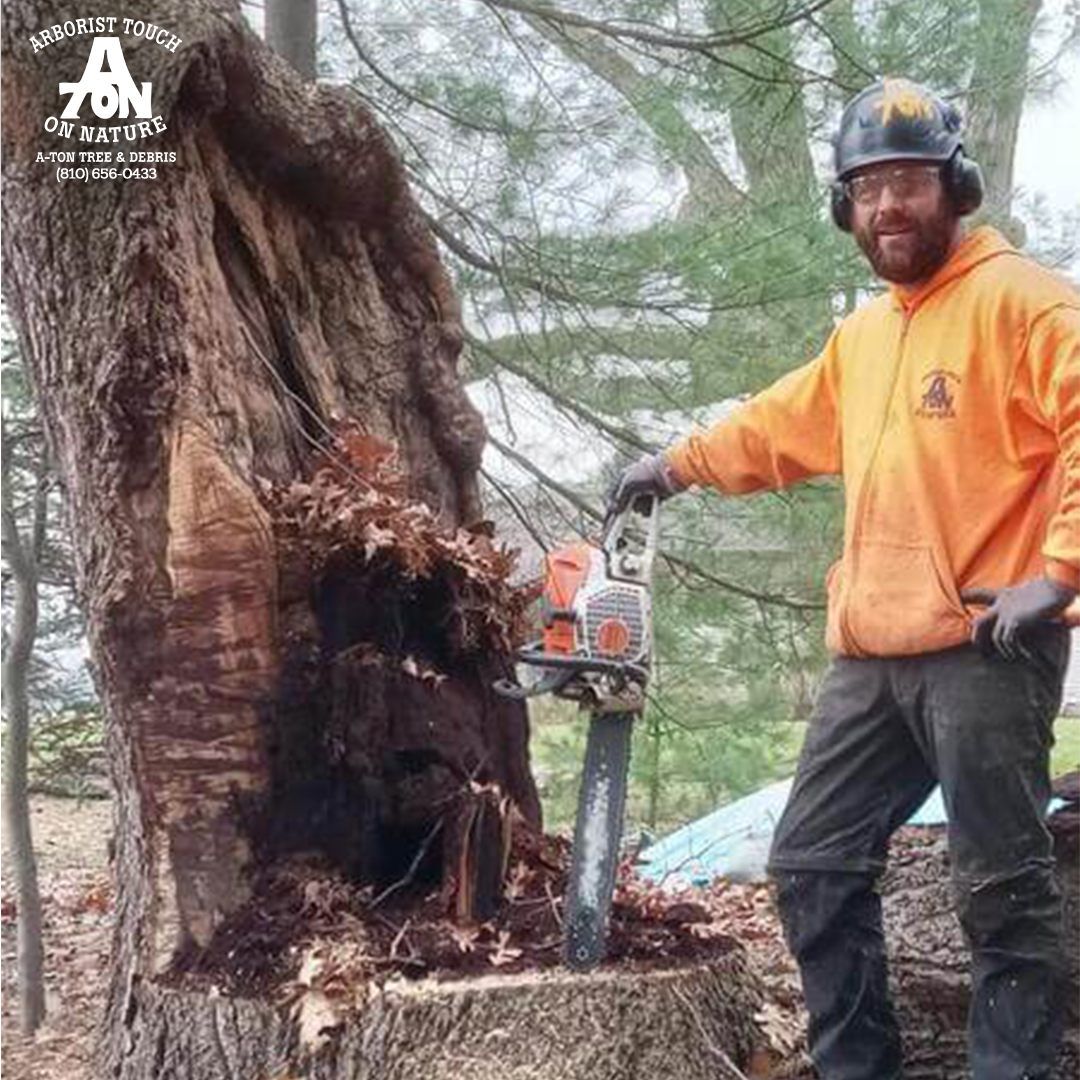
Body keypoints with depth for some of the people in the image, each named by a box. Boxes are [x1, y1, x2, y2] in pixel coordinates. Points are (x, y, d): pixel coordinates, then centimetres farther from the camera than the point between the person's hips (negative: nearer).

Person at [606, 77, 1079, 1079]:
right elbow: (782, 425, 32)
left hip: (986, 648, -8)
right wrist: (681, 463, 26)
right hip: (871, 655, 9)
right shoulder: (861, 335, 20)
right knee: (812, 865, 12)